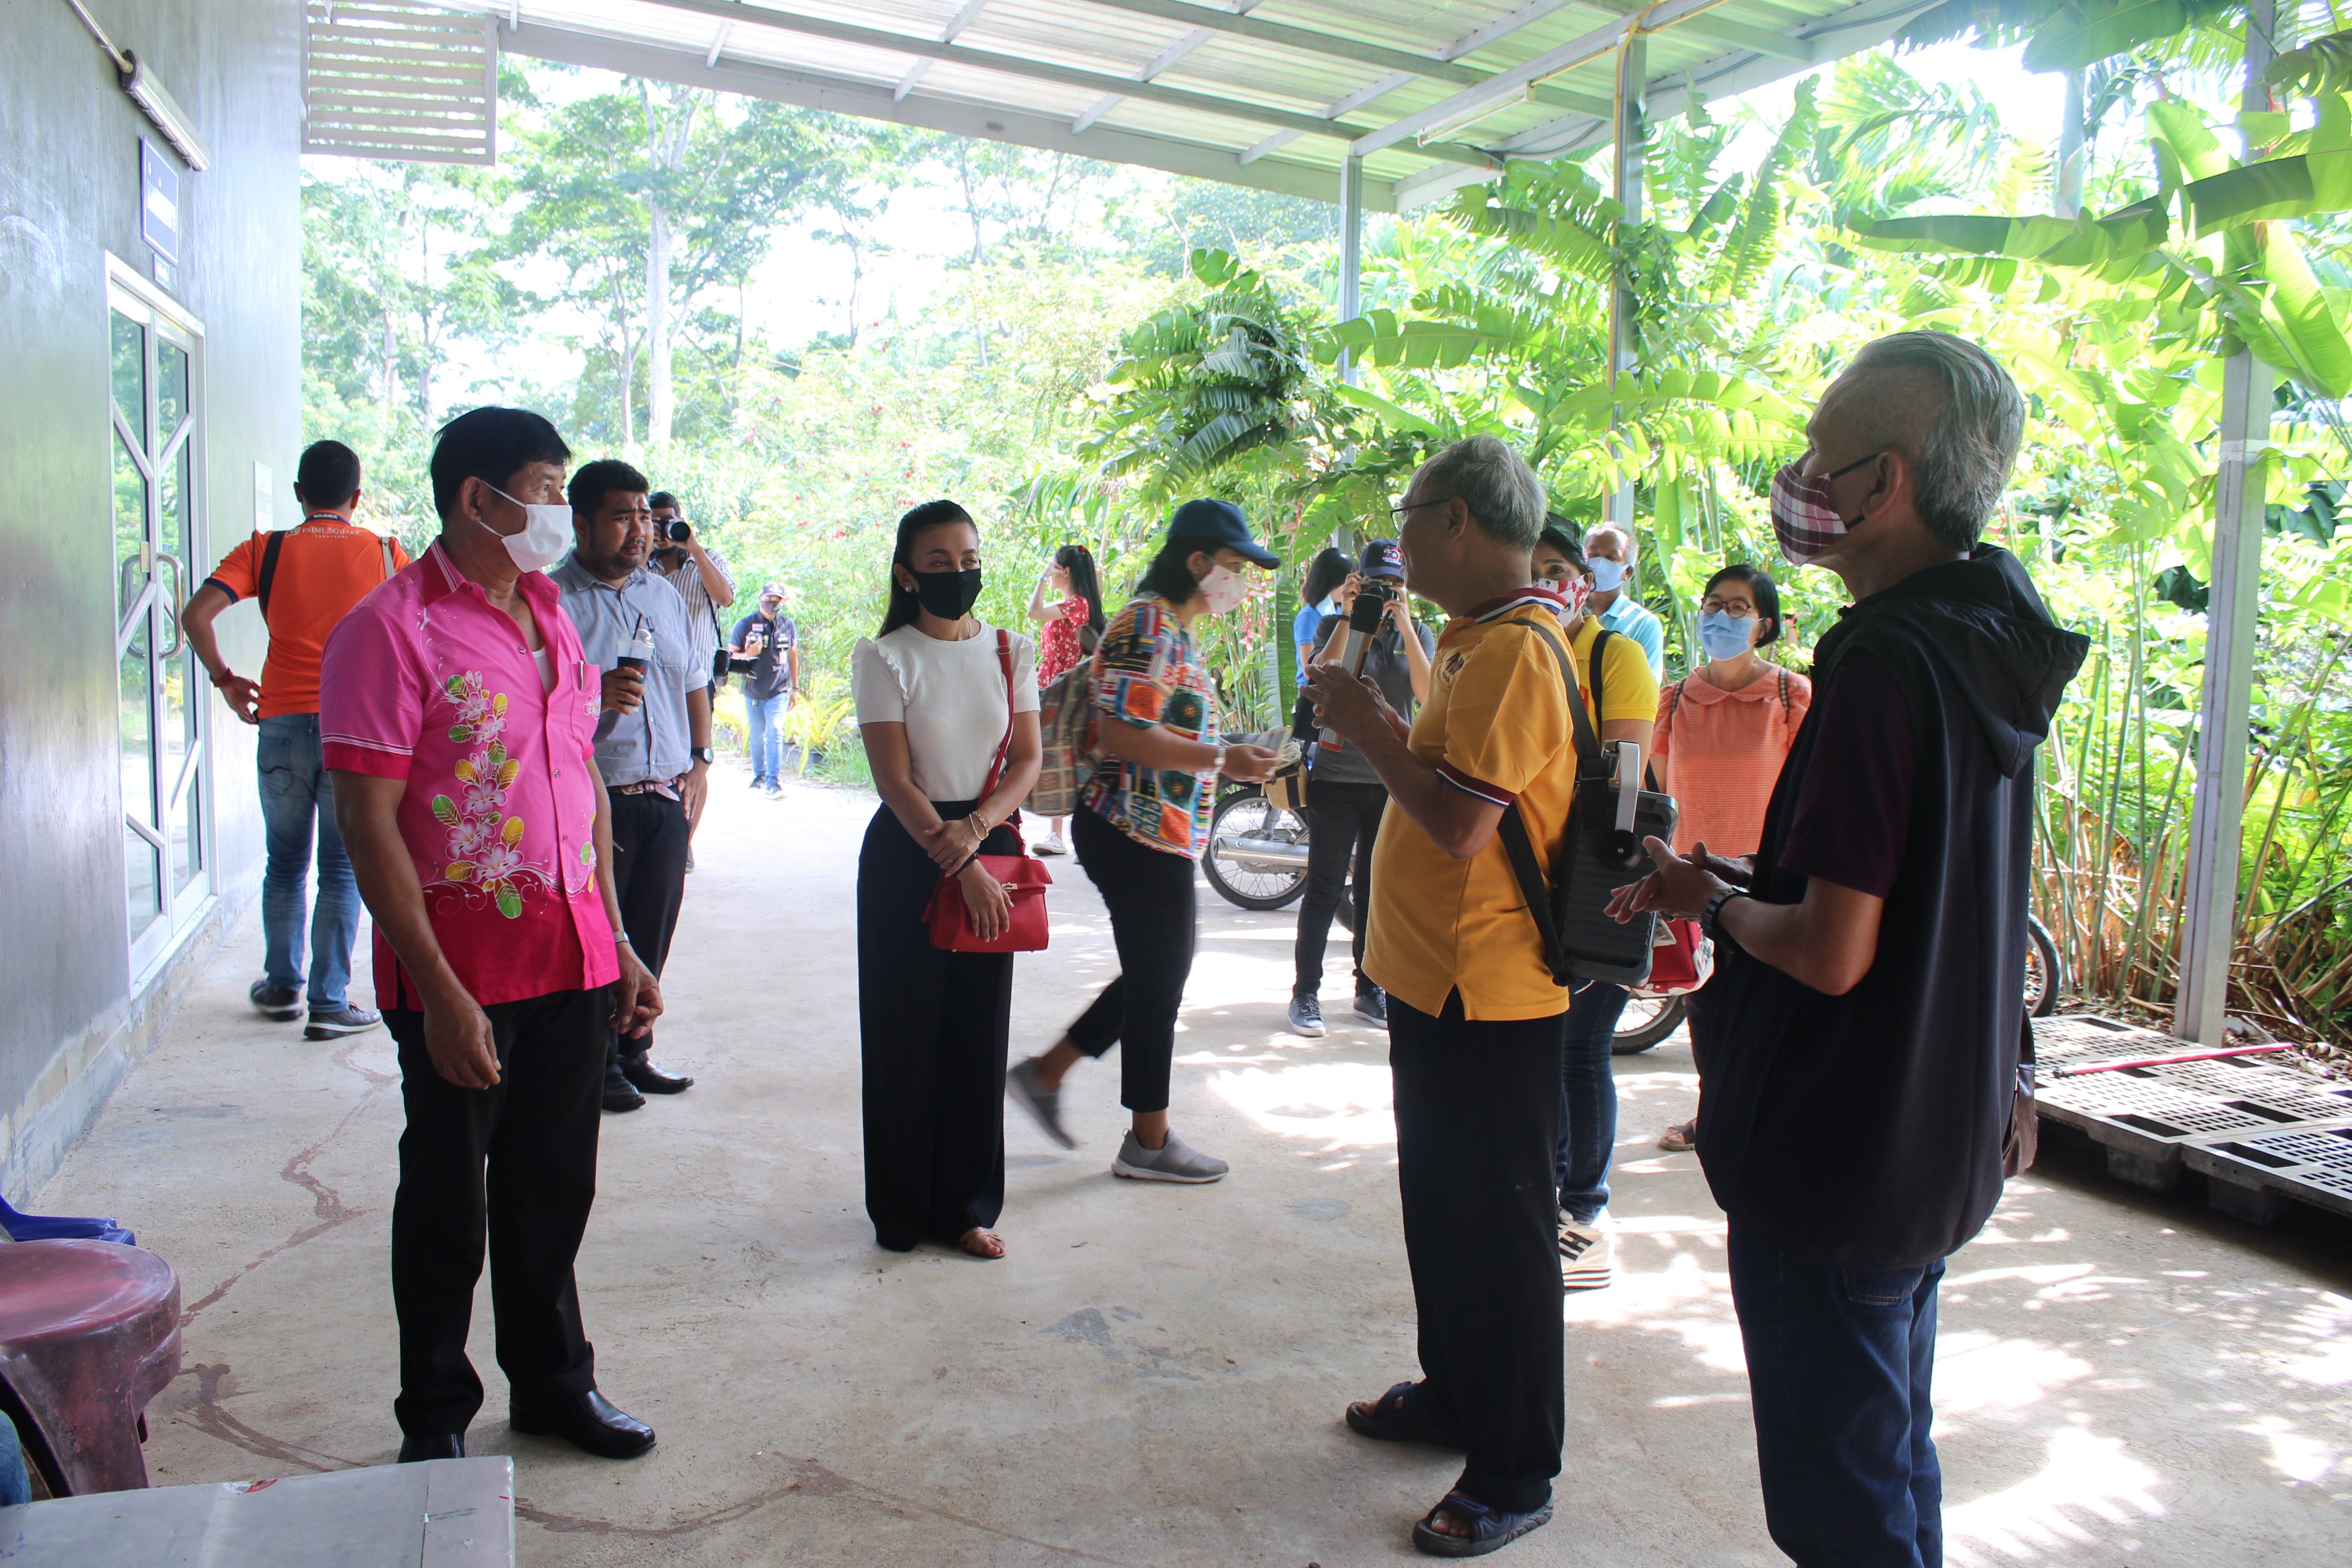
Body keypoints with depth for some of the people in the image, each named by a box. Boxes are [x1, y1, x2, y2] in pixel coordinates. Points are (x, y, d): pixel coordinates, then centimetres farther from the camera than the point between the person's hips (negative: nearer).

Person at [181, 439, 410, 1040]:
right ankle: (329, 1002, 2)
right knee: (342, 870, 3)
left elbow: (197, 614, -7)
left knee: (286, 864, 16)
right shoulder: (385, 554, 4)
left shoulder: (266, 550, 3)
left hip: (284, 721, 1)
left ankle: (281, 985, 28)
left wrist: (225, 679, 6)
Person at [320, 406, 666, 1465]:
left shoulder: (551, 620, 12)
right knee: (447, 1199, 9)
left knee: (554, 1186, 17)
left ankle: (551, 1379, 34)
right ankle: (436, 1418, 27)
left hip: (571, 960, 6)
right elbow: (367, 820, -16)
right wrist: (438, 991, -20)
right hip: (461, 972, -6)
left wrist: (618, 943, 14)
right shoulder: (392, 629, -11)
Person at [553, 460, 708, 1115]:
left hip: (667, 797, 6)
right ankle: (598, 1064, 15)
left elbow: (694, 684, 23)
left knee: (651, 937, 11)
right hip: (594, 799, -6)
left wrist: (700, 760, 12)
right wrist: (591, 694, -24)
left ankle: (633, 1053, 25)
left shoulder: (665, 595, 15)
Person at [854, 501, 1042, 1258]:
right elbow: (896, 780, -10)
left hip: (991, 847, 3)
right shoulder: (884, 657, -4)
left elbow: (1027, 759, 4)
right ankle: (904, 1208, 18)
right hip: (907, 854, -3)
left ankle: (965, 1204, 19)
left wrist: (977, 828, -13)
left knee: (979, 1032, 5)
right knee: (907, 1031, 3)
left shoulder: (1011, 652, 7)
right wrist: (958, 863, -17)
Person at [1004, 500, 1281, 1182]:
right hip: (1140, 835, -11)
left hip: (1155, 834, 11)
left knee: (1160, 973, 18)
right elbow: (1125, 735, -23)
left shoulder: (1175, 628, 17)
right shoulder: (1149, 624, -16)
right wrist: (1222, 759, -22)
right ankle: (1149, 1143, 16)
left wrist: (1230, 753, 16)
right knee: (1158, 983, 1)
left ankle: (1045, 1074, 26)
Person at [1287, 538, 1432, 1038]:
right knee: (1324, 890, 0)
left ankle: (1370, 990, 21)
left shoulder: (1418, 633, 8)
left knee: (1378, 891, 10)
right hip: (1337, 776, -3)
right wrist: (1348, 619, -16)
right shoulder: (1334, 626, 2)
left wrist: (1404, 625, -13)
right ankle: (1306, 993, 7)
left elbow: (1427, 694, -8)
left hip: (1394, 781, 3)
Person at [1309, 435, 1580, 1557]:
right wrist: (1374, 726, 8)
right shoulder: (1478, 642, 13)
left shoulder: (1515, 651, -21)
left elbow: (1459, 823, -27)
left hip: (1486, 998, -11)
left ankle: (1515, 1474, 15)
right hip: (1436, 979, 11)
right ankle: (1453, 1394, 40)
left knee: (1494, 1229, 1)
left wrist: (1367, 726, -16)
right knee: (1439, 1207, 22)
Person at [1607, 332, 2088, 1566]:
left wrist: (1714, 903, -8)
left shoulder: (1883, 667, -24)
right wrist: (1745, 877, 9)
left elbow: (1831, 951, -26)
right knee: (1894, 1457, 25)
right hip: (1942, 1152, 10)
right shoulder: (1985, 651, 6)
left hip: (1839, 1163, -10)